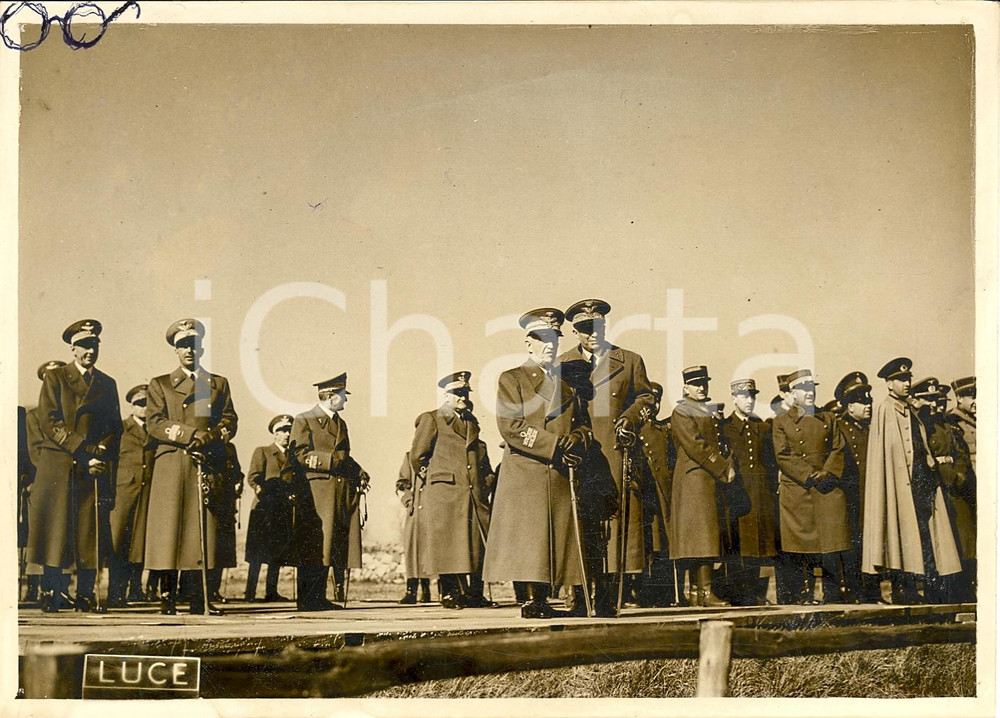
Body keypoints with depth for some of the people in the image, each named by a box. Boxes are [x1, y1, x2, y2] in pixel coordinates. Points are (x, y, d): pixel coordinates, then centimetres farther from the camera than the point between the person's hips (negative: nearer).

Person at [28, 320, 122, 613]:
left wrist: (101, 454, -6)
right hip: (58, 468, -3)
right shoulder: (54, 378, 6)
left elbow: (114, 428, 13)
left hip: (96, 469, 3)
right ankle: (50, 596, 2)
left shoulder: (107, 384, 16)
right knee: (55, 531, -3)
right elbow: (50, 423, -5)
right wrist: (86, 451, -12)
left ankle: (86, 595, 4)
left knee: (92, 533, -1)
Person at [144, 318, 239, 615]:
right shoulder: (160, 385, 13)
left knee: (204, 532, -2)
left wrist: (209, 439, -11)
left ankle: (200, 600, 2)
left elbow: (230, 422, 10)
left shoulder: (219, 384, 19)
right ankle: (167, 598, -1)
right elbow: (155, 424, 0)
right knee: (170, 531, -6)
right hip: (172, 468, -2)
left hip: (209, 469, 2)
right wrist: (191, 435, -12)